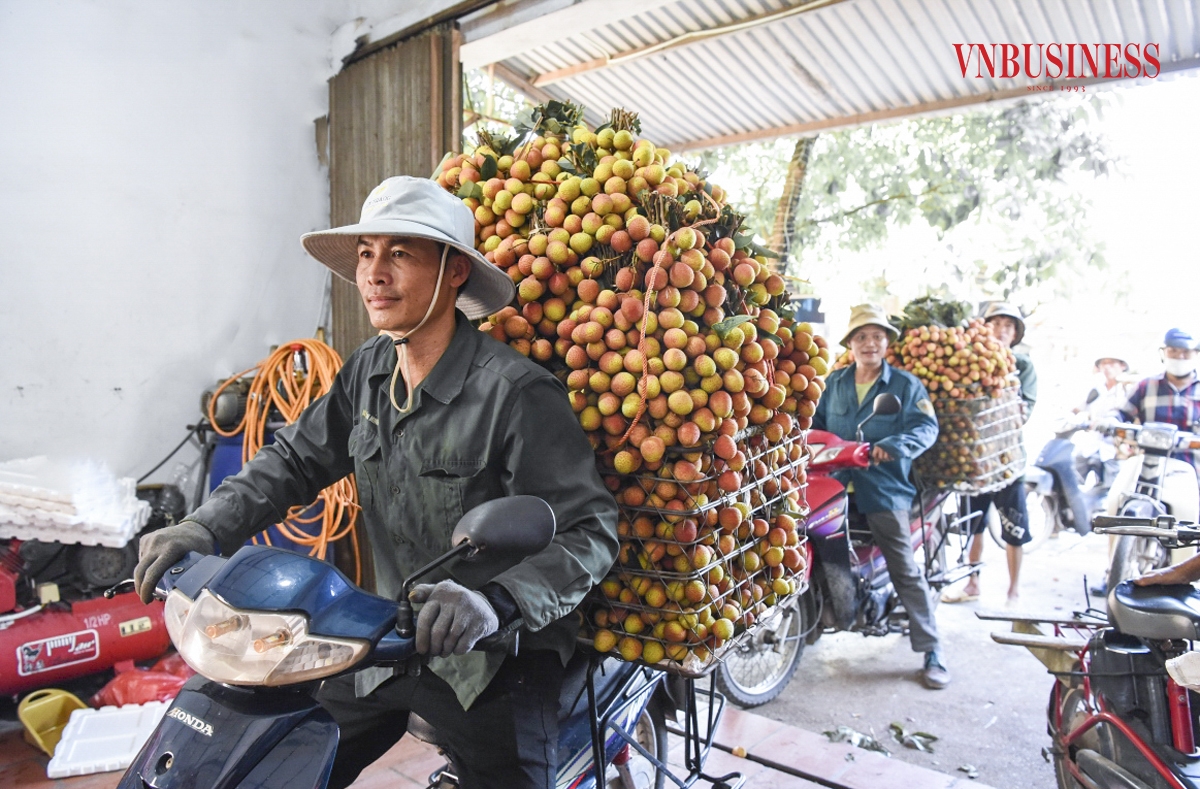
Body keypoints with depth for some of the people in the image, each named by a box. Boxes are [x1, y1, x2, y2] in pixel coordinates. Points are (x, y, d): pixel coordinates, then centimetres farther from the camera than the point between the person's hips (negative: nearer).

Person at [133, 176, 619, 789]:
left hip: (493, 661, -6)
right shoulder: (368, 369, 0)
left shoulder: (516, 392, -24)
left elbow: (590, 531, -24)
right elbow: (297, 458, 10)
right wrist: (207, 528, -4)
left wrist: (495, 598, -38)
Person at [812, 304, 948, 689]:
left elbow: (926, 426, -8)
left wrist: (895, 445, -26)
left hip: (885, 489, -3)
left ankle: (932, 650, 12)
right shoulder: (833, 382, 13)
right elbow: (815, 421, 15)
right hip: (835, 486, 3)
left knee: (906, 572, 0)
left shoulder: (906, 385, 2)